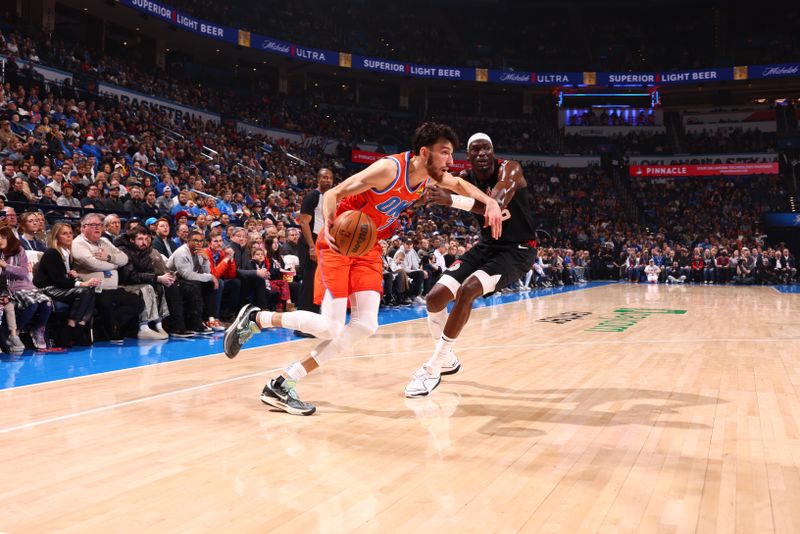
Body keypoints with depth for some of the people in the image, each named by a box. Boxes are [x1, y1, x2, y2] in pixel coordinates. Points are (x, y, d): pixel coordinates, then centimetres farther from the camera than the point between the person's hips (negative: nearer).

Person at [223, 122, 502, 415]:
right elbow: (333, 194, -21)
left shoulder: (428, 173, -1)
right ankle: (256, 318, 9)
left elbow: (459, 184, 21)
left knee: (365, 325, -8)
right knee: (330, 327, -15)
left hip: (369, 248, 8)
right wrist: (328, 224, -41)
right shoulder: (390, 169, -23)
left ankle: (282, 384, -2)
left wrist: (490, 202, 4)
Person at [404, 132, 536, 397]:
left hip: (517, 249, -6)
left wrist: (451, 200, -49)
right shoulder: (466, 178, 1)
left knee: (466, 291, -29)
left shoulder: (509, 169, -19)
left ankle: (432, 368, -17)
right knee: (434, 297, -5)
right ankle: (447, 360, 21)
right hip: (487, 245, 7)